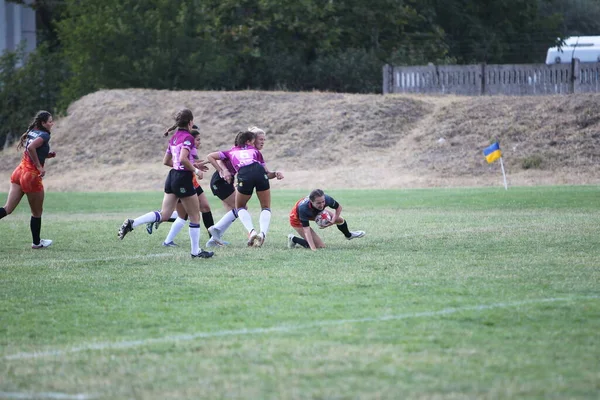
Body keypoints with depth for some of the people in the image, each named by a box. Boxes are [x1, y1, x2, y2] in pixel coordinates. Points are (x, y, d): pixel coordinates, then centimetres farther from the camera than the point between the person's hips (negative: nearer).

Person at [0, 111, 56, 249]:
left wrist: (47, 155, 11)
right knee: (37, 213, 13)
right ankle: (36, 242, 27)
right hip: (31, 175, -7)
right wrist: (40, 167, -23)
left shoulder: (32, 133, 11)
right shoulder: (44, 135, -12)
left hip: (19, 171, 7)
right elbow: (31, 147, -29)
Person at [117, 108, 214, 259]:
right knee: (195, 217, 6)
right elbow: (183, 159, -27)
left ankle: (131, 224, -11)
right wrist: (195, 170, -12)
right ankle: (196, 251, 12)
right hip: (183, 179, -8)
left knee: (164, 214, 5)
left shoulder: (174, 138, 13)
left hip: (172, 176, 8)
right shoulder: (188, 138, -13)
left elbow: (166, 161, 20)